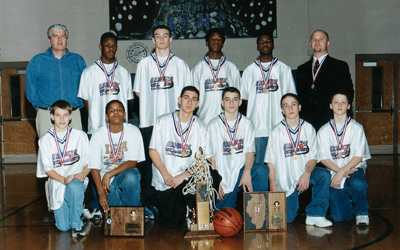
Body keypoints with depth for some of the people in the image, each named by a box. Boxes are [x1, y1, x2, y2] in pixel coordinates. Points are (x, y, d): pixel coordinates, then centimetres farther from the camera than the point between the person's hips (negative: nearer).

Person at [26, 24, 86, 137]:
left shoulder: (78, 60, 12)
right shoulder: (37, 61, 8)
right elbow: (30, 89, 10)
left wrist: (77, 105, 6)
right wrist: (40, 107, 5)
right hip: (46, 115, -1)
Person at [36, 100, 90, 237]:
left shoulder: (80, 136, 4)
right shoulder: (45, 140, 4)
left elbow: (89, 161, 5)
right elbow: (47, 168, -1)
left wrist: (82, 174, -15)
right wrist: (64, 179, -17)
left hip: (77, 180, -1)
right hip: (56, 182, 1)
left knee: (74, 187, -39)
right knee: (63, 227, -10)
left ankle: (77, 224, -18)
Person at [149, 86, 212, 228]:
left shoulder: (201, 128, 2)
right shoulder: (163, 122, 1)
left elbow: (207, 160, -5)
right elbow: (153, 150, 1)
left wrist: (184, 175, -17)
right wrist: (166, 175, -13)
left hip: (188, 178, 1)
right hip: (164, 180, -1)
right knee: (171, 223, -7)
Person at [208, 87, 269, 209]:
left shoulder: (246, 123, 7)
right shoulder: (213, 125, 1)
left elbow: (250, 151, 0)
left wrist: (247, 172, -20)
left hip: (241, 169, 2)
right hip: (223, 177, -1)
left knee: (262, 170, -30)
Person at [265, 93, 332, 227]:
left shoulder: (309, 129, 4)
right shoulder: (276, 132, 1)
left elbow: (312, 157, 1)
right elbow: (270, 161, 0)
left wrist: (307, 173, -19)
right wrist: (273, 186, -7)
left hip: (304, 173, 1)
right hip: (285, 179, -1)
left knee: (324, 175, -30)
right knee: (287, 218, -12)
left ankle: (315, 215, -19)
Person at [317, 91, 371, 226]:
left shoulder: (356, 128, 0)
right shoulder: (323, 131, 5)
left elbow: (359, 156, -6)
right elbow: (324, 158, 1)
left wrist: (342, 172, -17)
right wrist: (339, 171, -15)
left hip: (354, 168, -1)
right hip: (334, 172, 1)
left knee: (357, 183, -38)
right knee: (338, 216, -8)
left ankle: (361, 212, -9)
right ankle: (348, 202, 29)